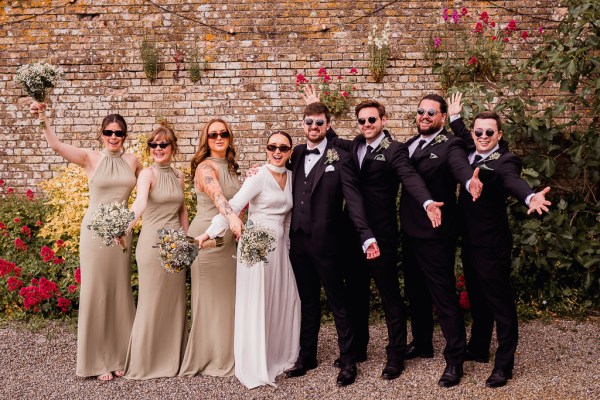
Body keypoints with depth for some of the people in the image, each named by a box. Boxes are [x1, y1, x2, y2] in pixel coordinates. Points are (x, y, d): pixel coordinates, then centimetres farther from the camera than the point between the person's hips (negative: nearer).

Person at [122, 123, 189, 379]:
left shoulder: (179, 175, 9)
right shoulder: (148, 174, -10)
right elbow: (140, 202, -29)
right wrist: (127, 225, -46)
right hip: (153, 242, -6)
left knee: (175, 300, 13)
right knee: (152, 301, 2)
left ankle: (172, 357, 27)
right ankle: (145, 362, 16)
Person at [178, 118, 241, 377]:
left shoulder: (230, 167, 11)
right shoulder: (206, 167, -15)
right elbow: (217, 196, -35)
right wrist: (231, 216, -51)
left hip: (229, 238, 8)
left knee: (227, 295, 14)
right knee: (210, 297, 2)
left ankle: (225, 354, 27)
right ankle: (208, 357, 16)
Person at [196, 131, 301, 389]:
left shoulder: (291, 177, 10)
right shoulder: (259, 176, -10)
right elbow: (233, 205, -19)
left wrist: (287, 244, 12)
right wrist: (209, 233, -29)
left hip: (280, 246, 7)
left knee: (283, 301, 10)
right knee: (256, 304, 0)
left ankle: (278, 355, 27)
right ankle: (255, 367, 12)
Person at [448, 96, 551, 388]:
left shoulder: (504, 161, -16)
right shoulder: (470, 153, 7)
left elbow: (512, 179, -38)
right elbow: (464, 138, 32)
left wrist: (530, 197, -57)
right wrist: (454, 117, 34)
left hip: (492, 245, -8)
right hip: (470, 241, 8)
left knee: (500, 302, 3)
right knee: (476, 298, 21)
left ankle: (504, 364, 15)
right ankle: (478, 349, 37)